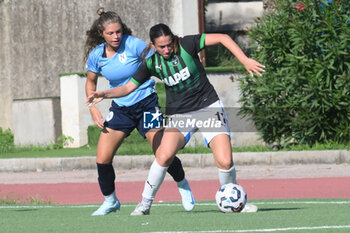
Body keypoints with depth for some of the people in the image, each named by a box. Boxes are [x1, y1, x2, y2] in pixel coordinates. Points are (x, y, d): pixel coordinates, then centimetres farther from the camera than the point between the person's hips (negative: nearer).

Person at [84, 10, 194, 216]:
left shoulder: (134, 45, -16)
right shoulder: (96, 55, -4)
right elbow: (91, 82, 13)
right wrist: (93, 108, 0)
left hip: (146, 104, -3)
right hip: (120, 108, 3)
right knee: (103, 159, -7)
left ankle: (182, 184, 22)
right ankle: (110, 201, 15)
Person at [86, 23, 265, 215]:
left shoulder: (186, 45, -13)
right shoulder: (151, 63, -4)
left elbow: (223, 38, -13)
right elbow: (129, 87, 3)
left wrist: (244, 60, -22)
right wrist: (105, 94, -14)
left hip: (208, 107, -1)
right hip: (179, 115, 2)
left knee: (224, 161, -15)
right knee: (164, 155, -23)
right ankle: (145, 204, -8)